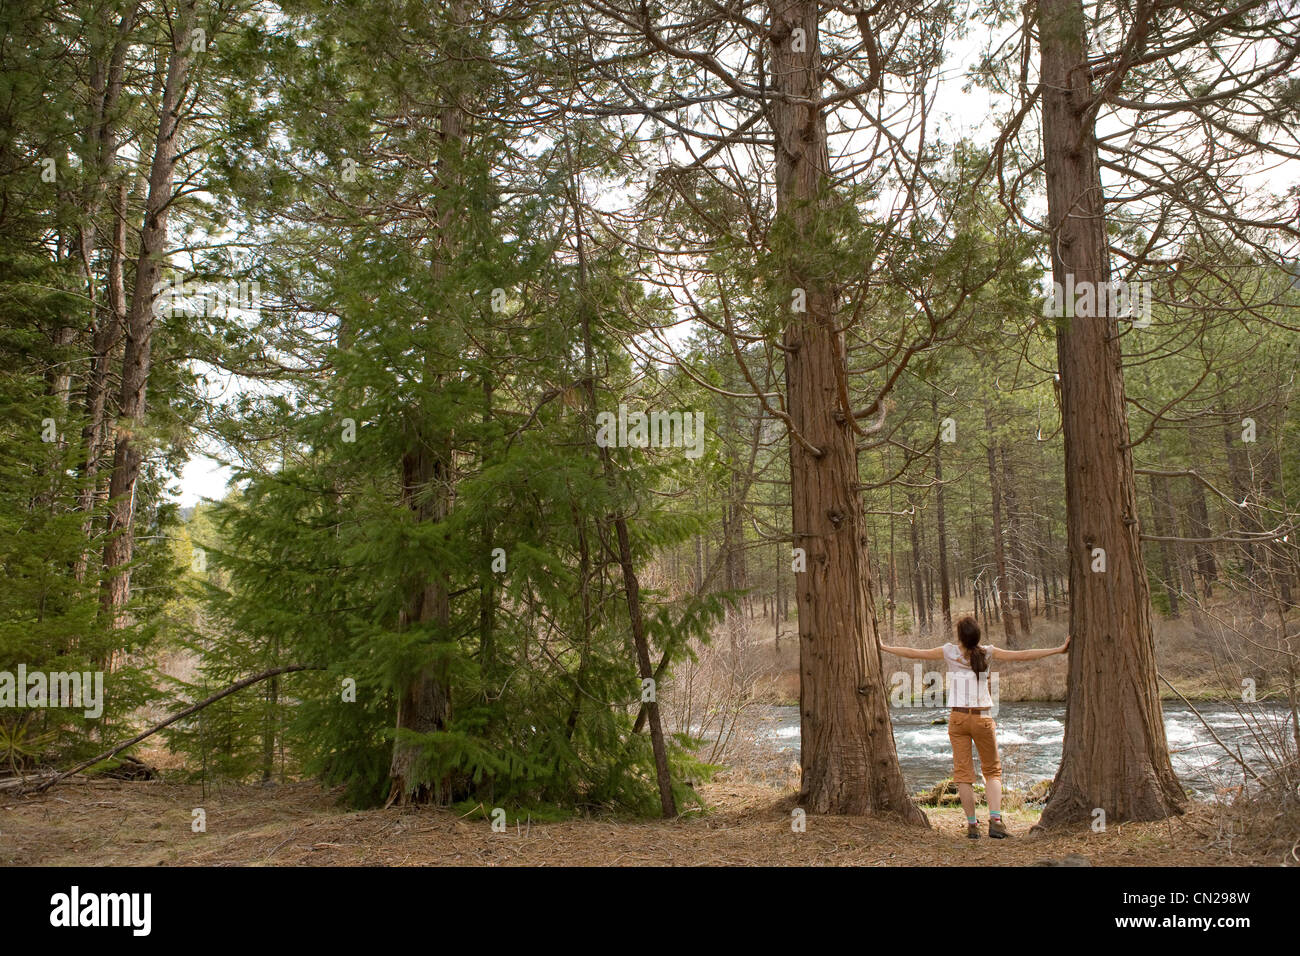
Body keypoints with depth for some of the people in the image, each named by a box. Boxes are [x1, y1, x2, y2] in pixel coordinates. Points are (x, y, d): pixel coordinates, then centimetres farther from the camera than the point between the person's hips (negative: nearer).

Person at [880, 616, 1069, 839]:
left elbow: (915, 653, 2)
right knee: (992, 771, 13)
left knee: (963, 772, 7)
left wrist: (883, 647, 14)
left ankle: (972, 824, 7)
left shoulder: (950, 652, -5)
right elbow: (1022, 655, -3)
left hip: (958, 718, 0)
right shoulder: (987, 653, -5)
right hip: (983, 718, 0)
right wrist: (1059, 650, 4)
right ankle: (995, 820, -2)